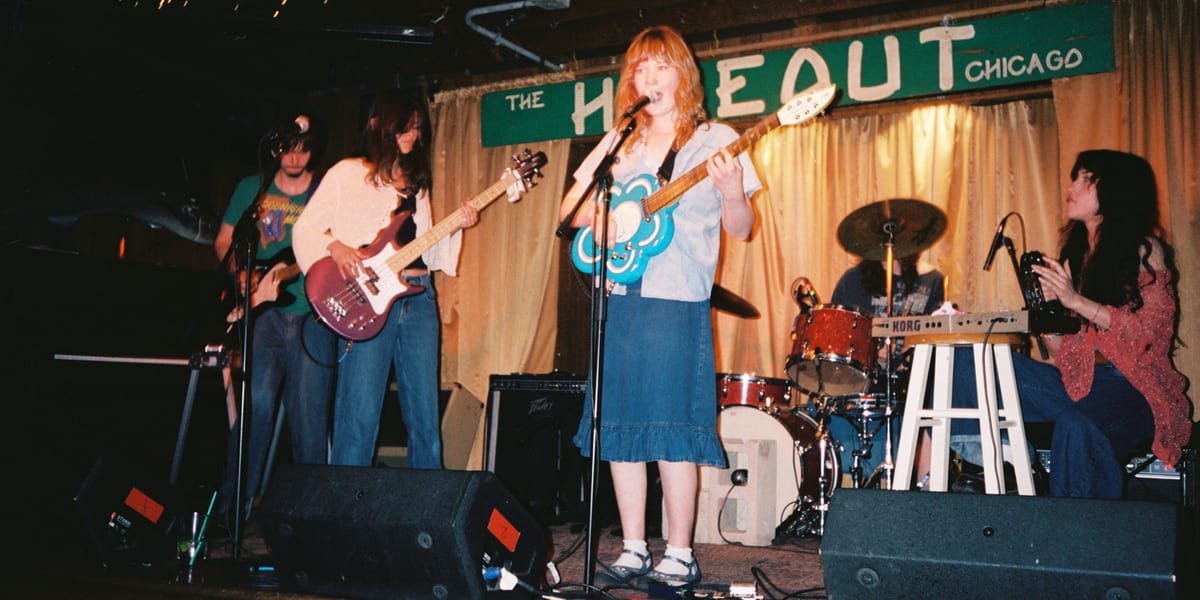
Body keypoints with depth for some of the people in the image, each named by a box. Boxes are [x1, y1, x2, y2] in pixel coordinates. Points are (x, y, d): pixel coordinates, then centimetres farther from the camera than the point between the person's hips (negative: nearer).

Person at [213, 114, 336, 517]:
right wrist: (243, 276, -1)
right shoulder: (252, 189, 11)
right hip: (265, 312, 1)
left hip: (314, 315, 0)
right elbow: (224, 241, 16)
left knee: (310, 415, 0)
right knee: (257, 404, -9)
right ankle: (234, 504, 0)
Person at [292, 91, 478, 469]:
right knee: (359, 415, -6)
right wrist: (334, 246, -17)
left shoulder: (416, 183, 21)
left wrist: (457, 227, 1)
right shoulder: (348, 174, 5)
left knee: (425, 416, 6)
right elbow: (305, 229, 2)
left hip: (418, 296, 5)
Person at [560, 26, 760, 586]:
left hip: (678, 300, -5)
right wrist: (598, 219, -3)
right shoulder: (619, 142, 16)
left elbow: (740, 229, 2)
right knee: (620, 421, 5)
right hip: (619, 295, 5)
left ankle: (680, 554, 6)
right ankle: (634, 549, 15)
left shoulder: (716, 139, 4)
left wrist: (732, 193, -19)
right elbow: (570, 210, 18)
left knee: (671, 425, -6)